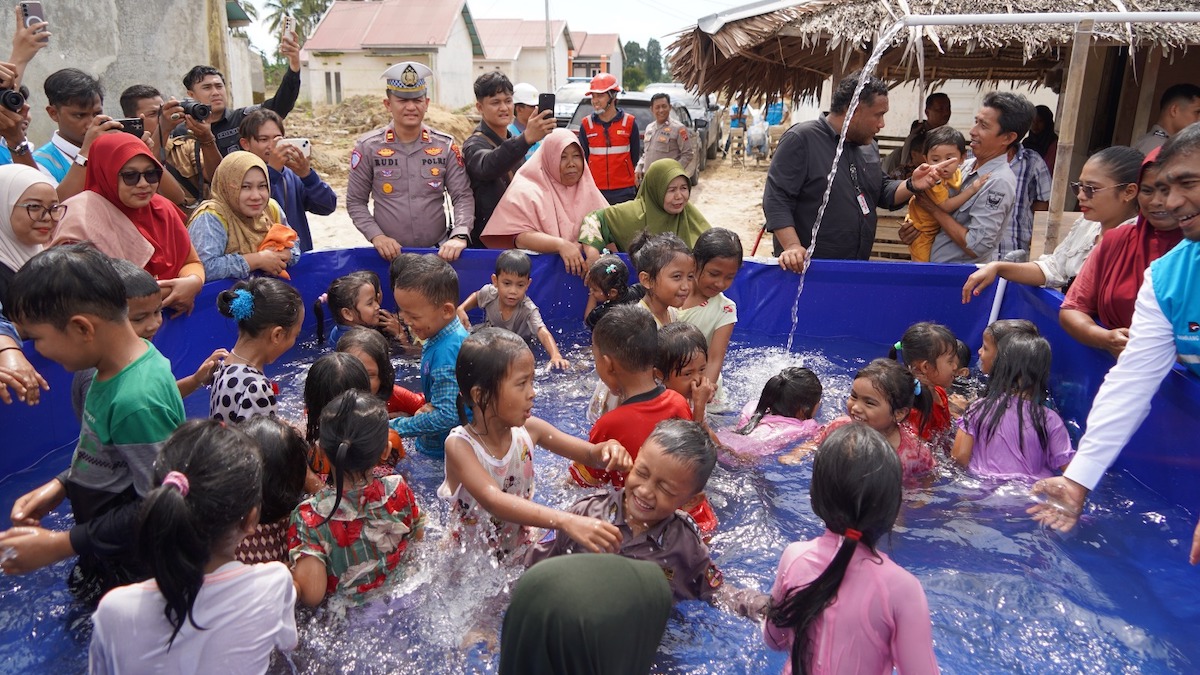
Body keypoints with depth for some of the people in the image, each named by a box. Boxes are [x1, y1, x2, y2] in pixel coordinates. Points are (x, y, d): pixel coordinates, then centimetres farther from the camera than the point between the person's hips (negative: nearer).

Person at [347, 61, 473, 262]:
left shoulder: (445, 146, 1)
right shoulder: (368, 147, -2)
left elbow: (463, 196, 0)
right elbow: (355, 201, 3)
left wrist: (460, 236, -16)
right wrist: (376, 236, -12)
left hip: (439, 251, 1)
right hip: (389, 253, -1)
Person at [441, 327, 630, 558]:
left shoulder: (529, 430, -9)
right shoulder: (460, 444, -22)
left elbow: (591, 454, 0)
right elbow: (493, 500, -38)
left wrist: (609, 449, -25)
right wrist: (567, 522, -51)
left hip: (521, 552, 3)